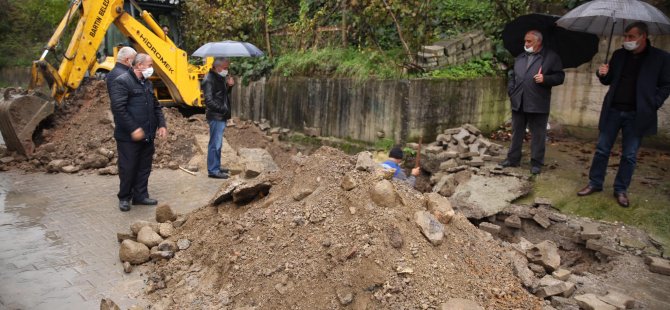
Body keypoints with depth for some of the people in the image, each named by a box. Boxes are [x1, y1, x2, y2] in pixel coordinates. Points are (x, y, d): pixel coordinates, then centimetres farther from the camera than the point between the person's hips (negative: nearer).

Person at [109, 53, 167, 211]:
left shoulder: (147, 83, 14)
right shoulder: (121, 82, -12)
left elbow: (156, 106, 20)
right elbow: (118, 108, -20)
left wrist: (161, 124, 6)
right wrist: (133, 129, -22)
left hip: (147, 136, 8)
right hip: (128, 136, -8)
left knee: (144, 168, 13)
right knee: (128, 168, 3)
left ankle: (140, 195, 25)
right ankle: (124, 197, 18)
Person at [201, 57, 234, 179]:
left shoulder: (220, 78, 14)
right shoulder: (209, 79, -15)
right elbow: (209, 100, -21)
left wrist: (229, 86, 4)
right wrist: (224, 109, -18)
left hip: (221, 116, 9)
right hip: (215, 116, -9)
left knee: (218, 143, 16)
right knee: (215, 144, -5)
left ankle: (216, 167, 25)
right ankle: (213, 170, 2)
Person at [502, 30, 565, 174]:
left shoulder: (551, 57, 1)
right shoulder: (520, 58, 16)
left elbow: (560, 76, -2)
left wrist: (545, 79, -18)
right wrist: (511, 91, 6)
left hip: (537, 105, -4)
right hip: (518, 103, 5)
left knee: (537, 135, 2)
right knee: (516, 133, 11)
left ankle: (536, 163, 11)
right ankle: (513, 159, 21)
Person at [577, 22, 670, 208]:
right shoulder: (619, 55, 7)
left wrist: (653, 105, -10)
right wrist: (602, 74, -7)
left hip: (637, 114, -2)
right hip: (613, 110, 3)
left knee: (629, 155, 5)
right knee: (602, 149, 6)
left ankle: (621, 190, 16)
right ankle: (595, 183, 18)